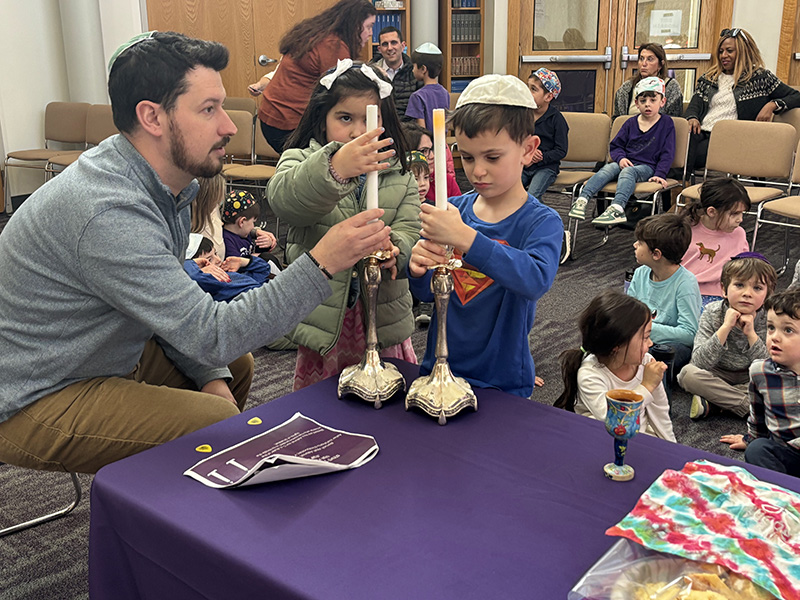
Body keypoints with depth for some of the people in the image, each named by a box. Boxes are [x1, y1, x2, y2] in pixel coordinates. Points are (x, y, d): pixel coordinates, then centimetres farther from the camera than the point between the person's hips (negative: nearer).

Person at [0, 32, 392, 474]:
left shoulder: (168, 181, -2)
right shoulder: (108, 212, -33)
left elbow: (172, 308, 9)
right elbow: (211, 336, -32)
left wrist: (211, 377, -4)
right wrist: (321, 264, -32)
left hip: (107, 358, 10)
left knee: (236, 367, 17)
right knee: (227, 430, -22)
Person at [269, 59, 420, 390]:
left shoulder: (399, 177, 7)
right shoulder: (301, 162, -3)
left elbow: (410, 230, -3)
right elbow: (283, 199, -26)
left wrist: (392, 248, -28)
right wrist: (334, 168, -45)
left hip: (383, 318, 2)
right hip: (323, 317, -2)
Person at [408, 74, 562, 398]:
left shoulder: (542, 222, -13)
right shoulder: (454, 209, -3)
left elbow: (537, 280, -34)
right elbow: (426, 293, 1)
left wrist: (464, 237, -41)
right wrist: (420, 270, -22)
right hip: (437, 369, 4)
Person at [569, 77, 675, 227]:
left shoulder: (666, 123, 6)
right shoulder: (631, 123, 14)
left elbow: (667, 153, 2)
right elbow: (615, 145, 16)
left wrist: (660, 174, -11)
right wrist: (621, 158, -7)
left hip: (647, 166, -4)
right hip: (626, 162, 4)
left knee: (628, 172, -37)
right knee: (607, 169, -29)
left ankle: (617, 209, -61)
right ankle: (582, 200, -46)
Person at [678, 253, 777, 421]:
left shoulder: (769, 320, -15)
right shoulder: (712, 313, -16)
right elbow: (699, 363, -26)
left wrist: (751, 334, -29)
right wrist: (725, 327, -33)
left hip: (749, 380, 1)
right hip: (717, 375, -1)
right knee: (688, 373, -31)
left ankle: (712, 399, -21)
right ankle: (749, 406, -23)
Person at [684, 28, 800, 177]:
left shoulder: (759, 77, 14)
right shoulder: (708, 78, 27)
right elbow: (695, 104, 18)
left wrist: (772, 105, -6)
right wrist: (692, 118, -6)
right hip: (702, 133, 4)